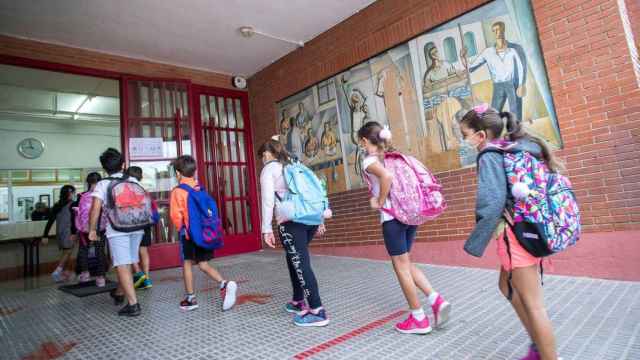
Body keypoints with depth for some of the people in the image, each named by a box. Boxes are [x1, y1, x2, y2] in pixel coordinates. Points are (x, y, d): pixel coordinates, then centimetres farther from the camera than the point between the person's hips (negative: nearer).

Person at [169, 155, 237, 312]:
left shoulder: (178, 191, -8)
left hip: (188, 233, -4)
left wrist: (181, 228, 5)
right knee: (203, 264, 10)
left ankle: (190, 298, 20)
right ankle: (225, 284, -10)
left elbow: (176, 215, -12)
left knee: (187, 263, 12)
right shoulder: (201, 189, 7)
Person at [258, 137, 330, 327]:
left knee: (301, 263, -4)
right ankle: (297, 302, 31)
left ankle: (317, 311, -4)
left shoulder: (268, 169, 7)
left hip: (290, 221, -7)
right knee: (294, 259, 21)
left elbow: (268, 200, -5)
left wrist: (266, 228, -3)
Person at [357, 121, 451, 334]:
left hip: (392, 217, -8)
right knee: (405, 263, 21)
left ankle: (419, 319, 16)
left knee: (401, 267, 5)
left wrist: (380, 202, -14)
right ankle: (437, 300, 10)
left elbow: (387, 176, -27)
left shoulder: (369, 160, -6)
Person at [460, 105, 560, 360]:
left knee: (531, 303, 4)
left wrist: (476, 240, -14)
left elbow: (490, 202, -24)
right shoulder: (519, 149, 11)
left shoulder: (489, 157, -15)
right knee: (507, 286, 25)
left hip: (516, 233, -10)